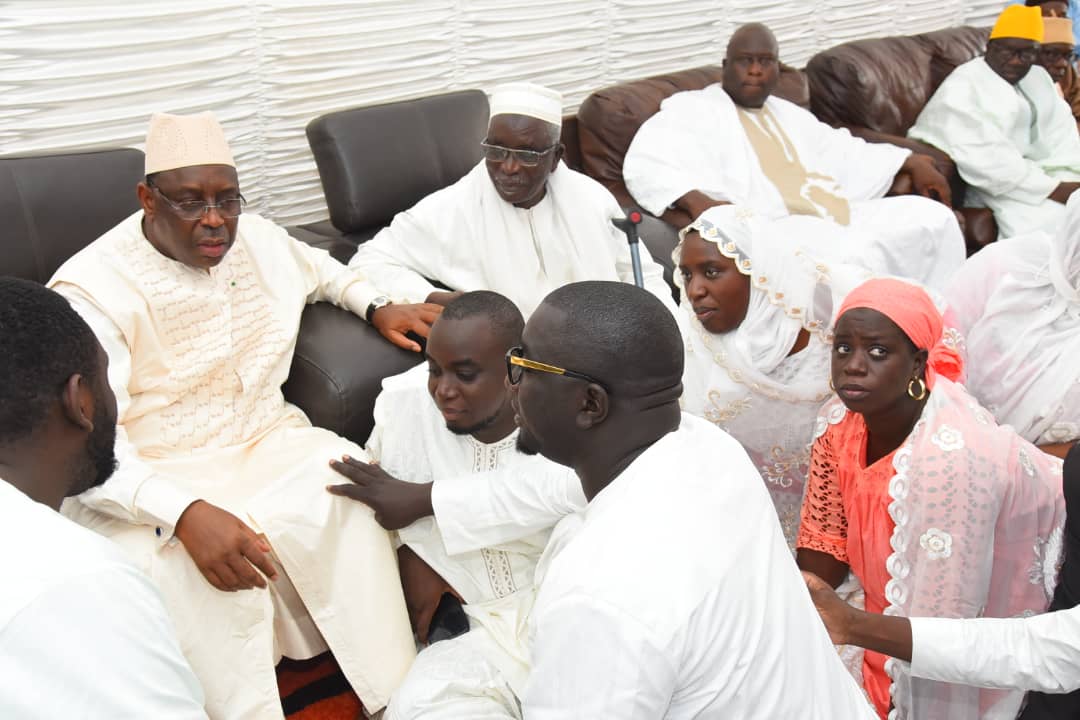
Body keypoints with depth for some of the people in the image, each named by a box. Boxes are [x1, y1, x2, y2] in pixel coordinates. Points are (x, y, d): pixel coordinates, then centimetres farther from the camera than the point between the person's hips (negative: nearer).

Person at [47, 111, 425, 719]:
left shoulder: (257, 239, 3)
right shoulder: (91, 289, -16)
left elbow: (319, 268, 29)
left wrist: (378, 307, 11)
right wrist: (187, 514, -39)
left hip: (266, 440, 5)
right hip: (150, 479, -5)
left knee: (363, 486, -22)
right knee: (193, 570, -36)